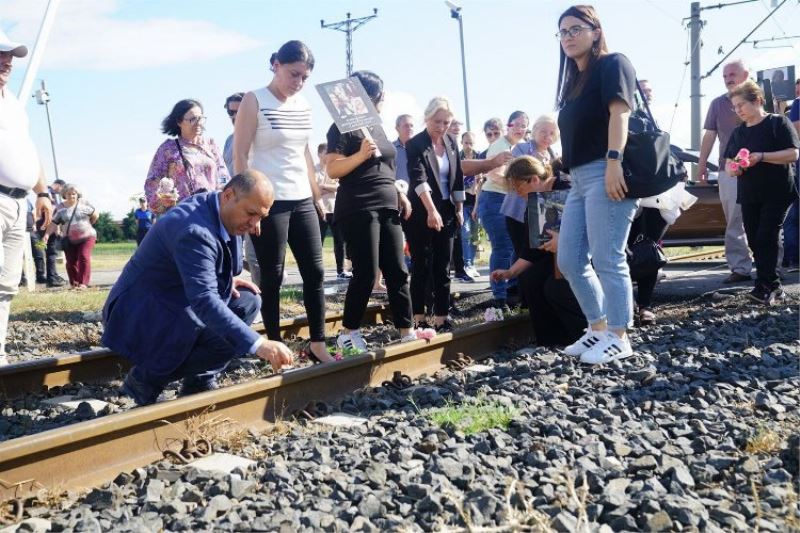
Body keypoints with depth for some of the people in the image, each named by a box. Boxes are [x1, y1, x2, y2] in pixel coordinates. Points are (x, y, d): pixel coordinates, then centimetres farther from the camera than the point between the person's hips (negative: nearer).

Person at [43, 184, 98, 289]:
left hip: (86, 237, -2)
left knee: (84, 257, -16)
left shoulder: (84, 204, -1)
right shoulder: (60, 208, 0)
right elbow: (53, 223, -5)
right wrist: (47, 234, -18)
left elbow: (95, 215, 8)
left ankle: (83, 283, -15)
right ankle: (74, 283, 17)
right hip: (69, 240, 2)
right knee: (71, 262, 2)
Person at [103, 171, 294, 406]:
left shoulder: (225, 214, -1)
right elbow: (204, 301, -39)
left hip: (175, 300, 9)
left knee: (248, 301, -2)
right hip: (141, 312, -9)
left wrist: (226, 280, -3)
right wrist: (258, 344, -43)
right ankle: (147, 379, -6)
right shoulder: (194, 229, -30)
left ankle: (198, 382, 2)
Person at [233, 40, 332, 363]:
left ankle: (318, 345, 12)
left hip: (302, 200, 6)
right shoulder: (254, 101, -6)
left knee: (315, 272, 4)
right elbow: (240, 157, -9)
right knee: (272, 276, 0)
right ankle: (275, 346, 9)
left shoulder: (303, 105, 11)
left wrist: (317, 196, 17)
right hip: (269, 202, -6)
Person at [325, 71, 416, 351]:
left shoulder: (378, 127, 19)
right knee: (366, 273, -8)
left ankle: (407, 332, 8)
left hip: (387, 207, 8)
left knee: (397, 272, 4)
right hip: (358, 210, -8)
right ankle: (348, 334, 5)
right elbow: (333, 170, -13)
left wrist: (400, 193, 15)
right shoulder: (343, 128, -6)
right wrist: (361, 154, -24)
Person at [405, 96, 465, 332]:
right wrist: (431, 210, -35)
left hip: (446, 212, 5)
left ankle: (441, 319, 8)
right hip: (421, 213, -5)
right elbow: (418, 178, -24)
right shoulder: (415, 144, -11)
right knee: (421, 267, -2)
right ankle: (419, 320, 3)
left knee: (443, 268, 4)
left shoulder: (451, 143, 8)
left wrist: (459, 209, 10)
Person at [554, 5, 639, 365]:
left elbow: (619, 112, -14)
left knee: (607, 259, -8)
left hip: (605, 173, -10)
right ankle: (598, 329, 19)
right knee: (569, 259, 8)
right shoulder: (574, 80, 24)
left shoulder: (612, 64, 0)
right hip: (580, 179, 10)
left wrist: (613, 161, -25)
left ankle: (618, 338, 2)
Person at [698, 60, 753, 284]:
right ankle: (740, 267, 4)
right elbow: (710, 135, 11)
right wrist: (702, 163, 9)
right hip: (729, 170, 2)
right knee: (734, 222, 1)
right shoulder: (718, 104, 9)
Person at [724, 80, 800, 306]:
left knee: (766, 238, -13)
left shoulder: (778, 123, -5)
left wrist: (762, 156, -23)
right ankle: (774, 288, 14)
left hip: (777, 193, -6)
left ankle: (765, 287, -10)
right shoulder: (738, 132, 13)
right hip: (748, 195, 6)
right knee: (754, 242, 5)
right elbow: (728, 160, 17)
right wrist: (732, 168, -7)